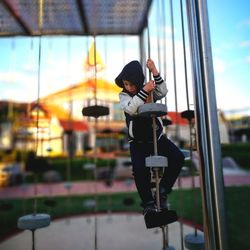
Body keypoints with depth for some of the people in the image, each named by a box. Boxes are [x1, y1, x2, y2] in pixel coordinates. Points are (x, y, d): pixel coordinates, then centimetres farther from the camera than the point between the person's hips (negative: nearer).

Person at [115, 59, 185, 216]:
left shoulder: (150, 90, 0)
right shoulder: (124, 95, -5)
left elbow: (163, 92, -20)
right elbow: (131, 109, -24)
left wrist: (155, 72, -28)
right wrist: (144, 91, -30)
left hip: (157, 137, 2)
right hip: (138, 142, -2)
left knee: (178, 157, -15)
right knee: (140, 169, -23)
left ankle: (162, 192, 3)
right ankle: (148, 202, 1)